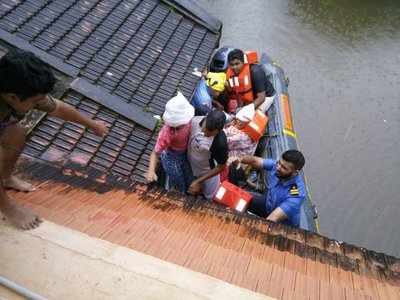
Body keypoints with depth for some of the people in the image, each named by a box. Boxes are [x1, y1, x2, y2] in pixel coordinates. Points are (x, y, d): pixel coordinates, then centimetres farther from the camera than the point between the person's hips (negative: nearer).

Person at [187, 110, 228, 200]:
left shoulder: (220, 142, -40)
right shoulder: (195, 121, -29)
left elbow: (221, 167, -23)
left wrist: (198, 181, -20)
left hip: (208, 172, -4)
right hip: (190, 166, 4)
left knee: (208, 197, 25)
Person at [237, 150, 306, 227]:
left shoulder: (296, 194, -37)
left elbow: (272, 220, -40)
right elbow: (255, 161, -15)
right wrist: (240, 159, -35)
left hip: (283, 224, -5)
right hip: (267, 203, 6)